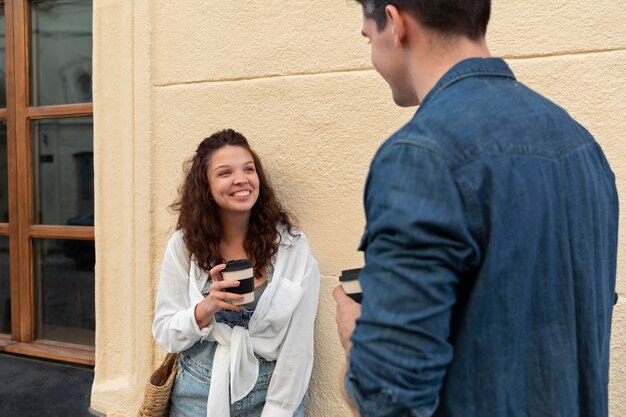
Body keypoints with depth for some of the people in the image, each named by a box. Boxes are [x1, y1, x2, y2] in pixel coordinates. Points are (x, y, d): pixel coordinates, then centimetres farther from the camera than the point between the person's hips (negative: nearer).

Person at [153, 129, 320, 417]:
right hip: (199, 392, 1)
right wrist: (207, 308, -23)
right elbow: (164, 334, -6)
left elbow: (298, 347, -10)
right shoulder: (184, 244, -8)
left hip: (272, 392, -1)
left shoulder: (292, 245, -12)